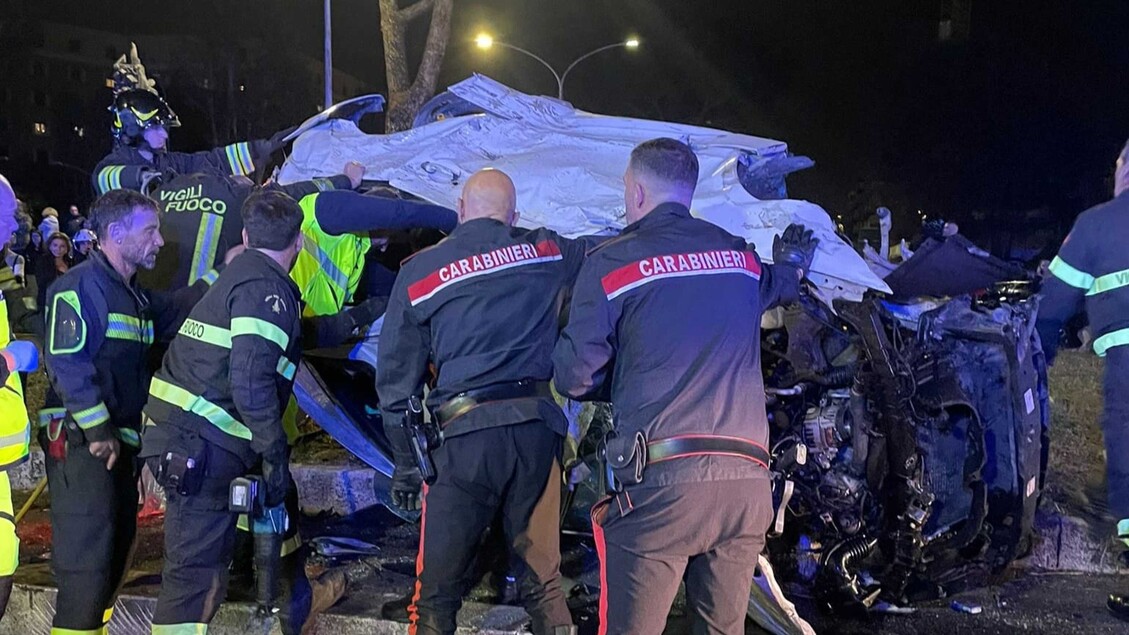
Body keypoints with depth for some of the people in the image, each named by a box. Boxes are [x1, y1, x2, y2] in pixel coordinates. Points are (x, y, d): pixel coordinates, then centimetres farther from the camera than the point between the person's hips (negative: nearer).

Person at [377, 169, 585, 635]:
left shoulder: (418, 272, 4)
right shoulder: (549, 253, 7)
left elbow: (396, 379, 7)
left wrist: (405, 463, 14)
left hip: (464, 437, -2)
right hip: (537, 427, 2)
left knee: (437, 588, 9)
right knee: (543, 580, 15)